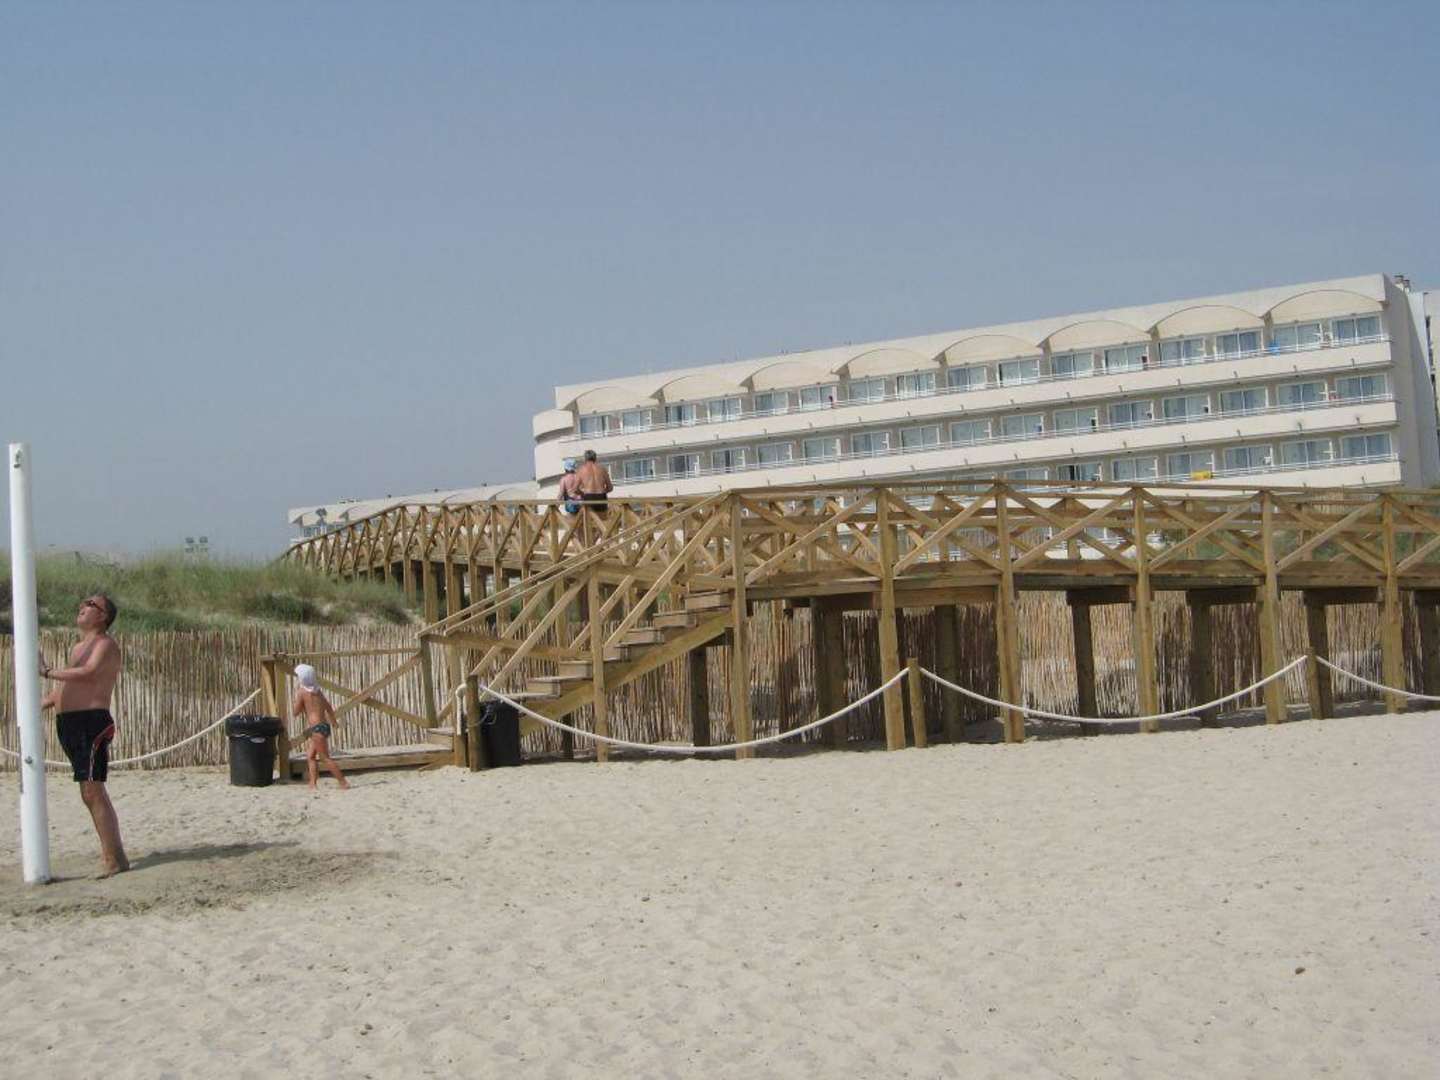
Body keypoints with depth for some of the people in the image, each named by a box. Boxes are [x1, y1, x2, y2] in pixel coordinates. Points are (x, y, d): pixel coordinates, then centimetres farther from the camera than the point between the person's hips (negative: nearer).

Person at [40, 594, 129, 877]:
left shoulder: (106, 644, -7)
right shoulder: (79, 648, 22)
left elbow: (88, 673, -24)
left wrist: (47, 672, -18)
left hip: (91, 722, -10)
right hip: (69, 723, 10)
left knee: (93, 791, -14)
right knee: (89, 794, 10)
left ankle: (115, 860, -12)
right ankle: (111, 855, 16)